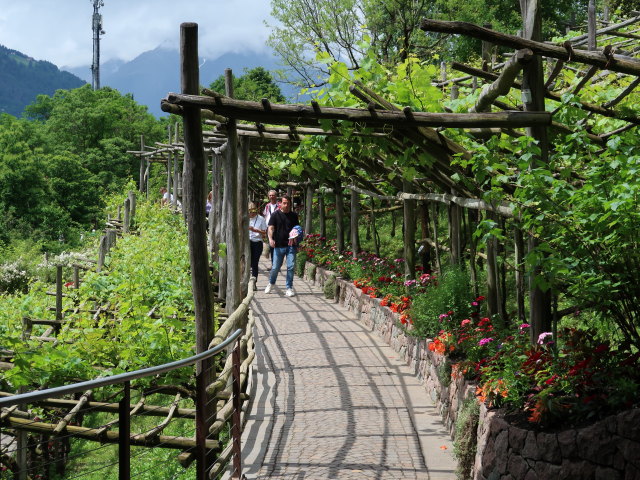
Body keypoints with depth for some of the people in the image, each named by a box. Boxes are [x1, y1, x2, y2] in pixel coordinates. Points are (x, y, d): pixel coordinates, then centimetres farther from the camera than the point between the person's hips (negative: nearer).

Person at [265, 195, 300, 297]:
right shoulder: (275, 215, 1)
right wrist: (270, 239, -23)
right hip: (279, 245, -2)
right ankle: (271, 283, 31)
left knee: (291, 266, -5)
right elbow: (271, 228, -6)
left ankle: (289, 288, 4)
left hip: (291, 245, 2)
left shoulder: (294, 215, 10)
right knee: (275, 267, 4)